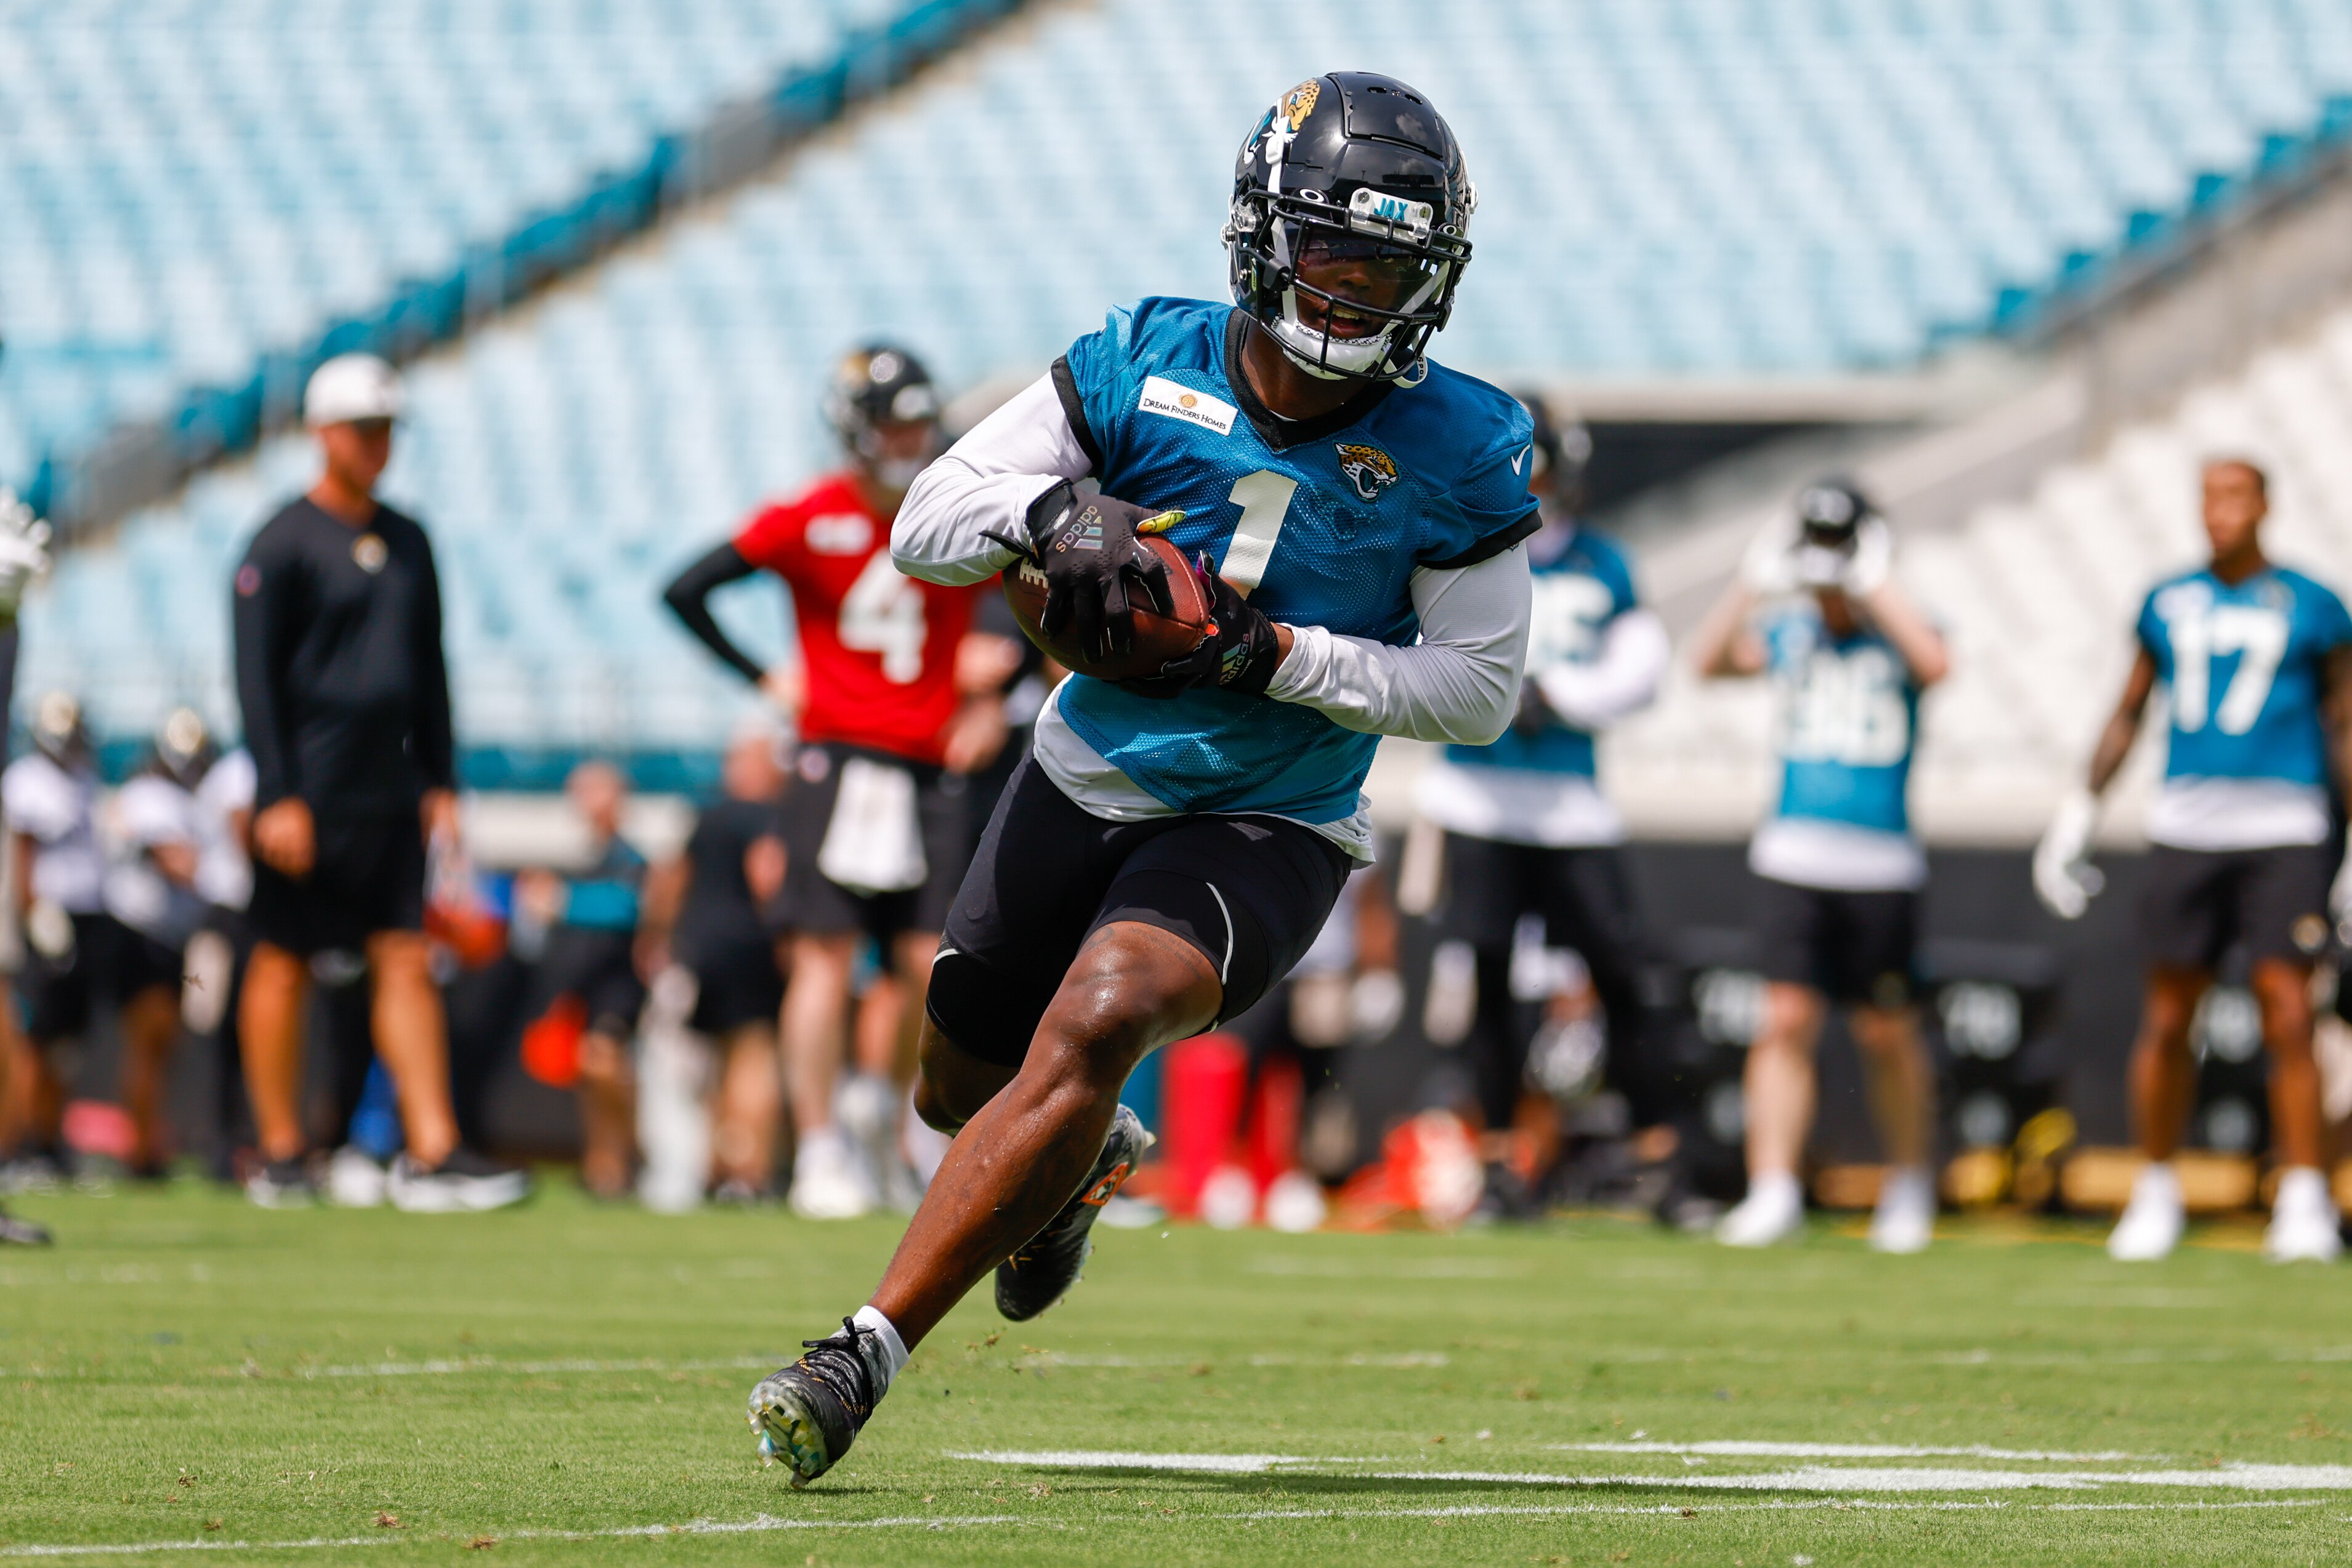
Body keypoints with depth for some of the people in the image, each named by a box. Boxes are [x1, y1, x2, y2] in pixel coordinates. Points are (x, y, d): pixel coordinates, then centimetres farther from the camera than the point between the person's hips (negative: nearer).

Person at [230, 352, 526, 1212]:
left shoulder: (407, 542, 14)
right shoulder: (284, 544, -6)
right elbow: (258, 678, -9)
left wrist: (440, 781, 13)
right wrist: (278, 796, -15)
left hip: (389, 793, 6)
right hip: (308, 799, -6)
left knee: (407, 961, -1)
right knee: (283, 964, 2)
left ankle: (432, 1154, -6)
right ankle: (279, 1155, 10)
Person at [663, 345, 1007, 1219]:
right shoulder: (812, 522, -3)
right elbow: (686, 592, 2)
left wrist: (991, 695, 9)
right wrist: (764, 680, 0)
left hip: (933, 769, 2)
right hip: (839, 759, -2)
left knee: (930, 965, -4)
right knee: (826, 955, -7)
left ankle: (879, 1106, 24)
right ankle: (819, 1155, -2)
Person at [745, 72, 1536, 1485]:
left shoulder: (1460, 452, -13)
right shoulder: (1147, 365, -9)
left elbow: (1482, 690, -9)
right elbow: (925, 523, -9)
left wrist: (1274, 654, -22)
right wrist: (1053, 510, -32)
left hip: (1265, 830, -4)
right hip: (1087, 779, 4)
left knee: (1096, 1024, -30)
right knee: (963, 1085, 17)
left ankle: (867, 1356, -31)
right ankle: (1086, 1160, 56)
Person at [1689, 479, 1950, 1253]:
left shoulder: (1894, 636, 1)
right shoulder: (1790, 635, 10)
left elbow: (1934, 661, -22)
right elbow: (1711, 658, -3)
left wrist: (1874, 585, -16)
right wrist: (1755, 581, -9)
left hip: (1880, 864, -2)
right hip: (1792, 857, 2)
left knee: (1887, 1034, 5)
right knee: (1786, 1019, -8)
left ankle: (1910, 1188, 23)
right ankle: (1773, 1191, -8)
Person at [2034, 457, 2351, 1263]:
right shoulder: (2168, 605, 12)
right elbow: (2128, 713, 20)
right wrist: (2079, 812, 15)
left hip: (2283, 833, -3)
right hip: (2187, 826, 3)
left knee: (2287, 1014, -11)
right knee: (2167, 1017, 3)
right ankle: (2156, 1192, 17)